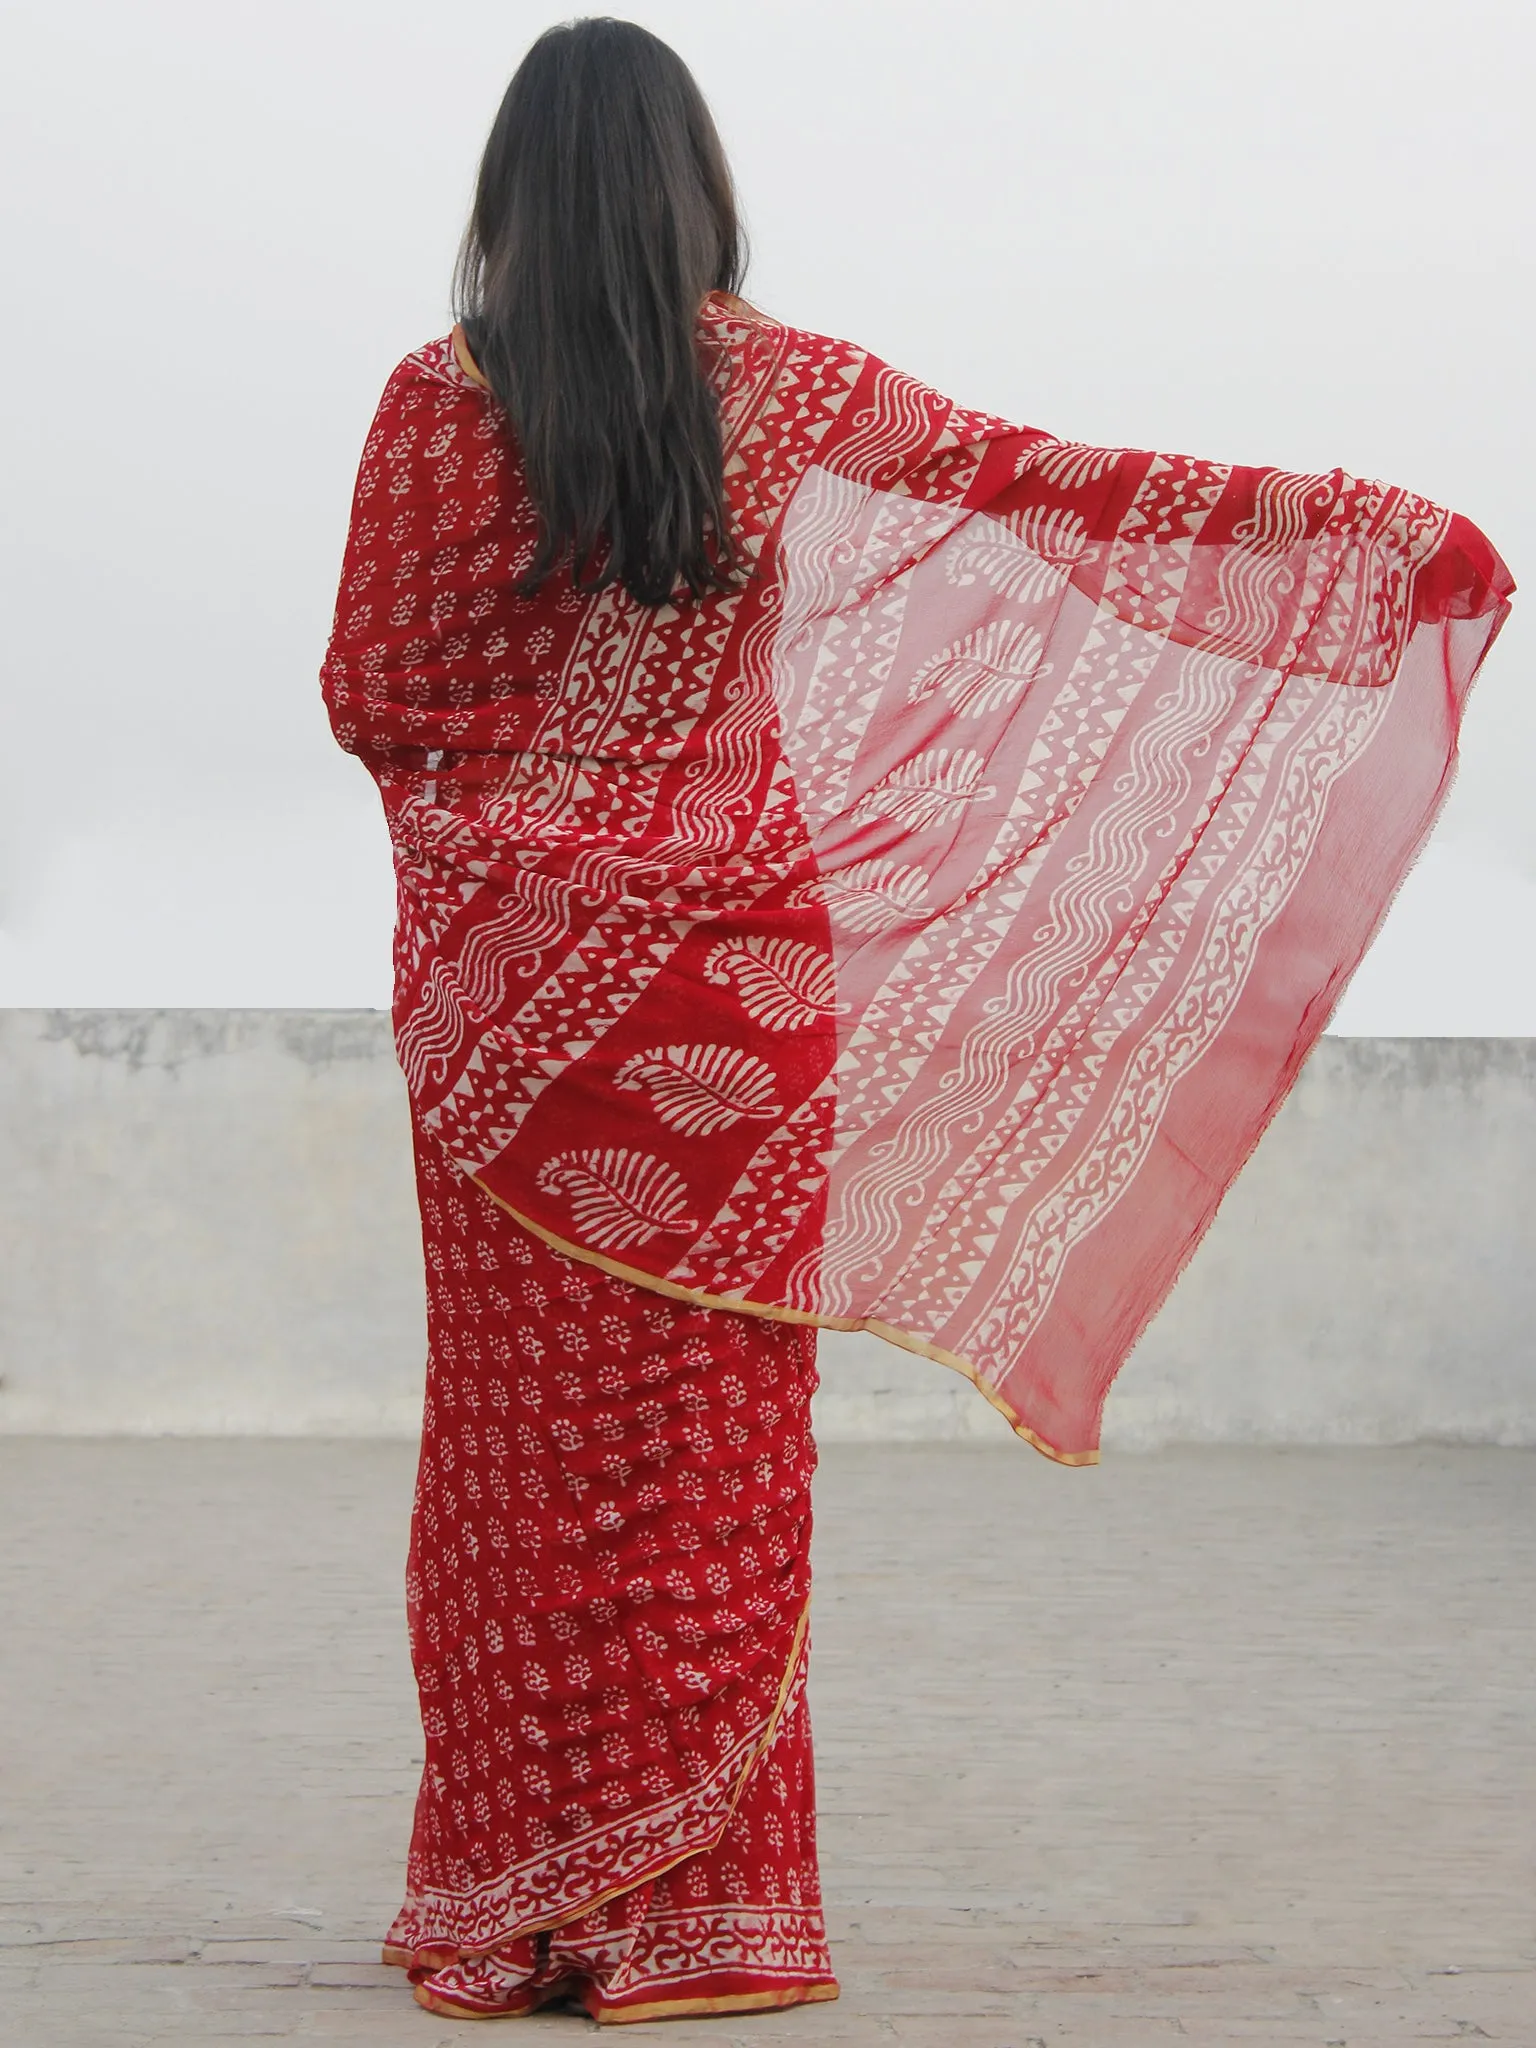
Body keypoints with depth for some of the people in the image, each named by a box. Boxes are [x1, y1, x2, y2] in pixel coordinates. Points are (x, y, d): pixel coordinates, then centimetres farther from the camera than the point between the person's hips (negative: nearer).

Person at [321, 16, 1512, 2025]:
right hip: (731, 961, 1)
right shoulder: (787, 387, 1)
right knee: (710, 1438, 5)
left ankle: (513, 1909, 10)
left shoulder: (438, 398, -4)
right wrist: (1375, 522, 15)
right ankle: (697, 1909, 9)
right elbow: (1078, 485, 7)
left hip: (512, 964, -1)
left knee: (526, 1431, 5)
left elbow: (370, 698, -1)